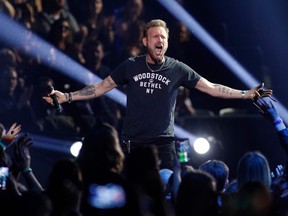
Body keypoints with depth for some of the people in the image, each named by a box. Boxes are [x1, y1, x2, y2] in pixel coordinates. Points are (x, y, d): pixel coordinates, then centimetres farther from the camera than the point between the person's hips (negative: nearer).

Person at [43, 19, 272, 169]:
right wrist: (67, 97, -3)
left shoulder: (177, 69, 0)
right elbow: (101, 87, 6)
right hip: (132, 142, 0)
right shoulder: (130, 66, 2)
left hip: (163, 143, 0)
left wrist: (245, 94, -8)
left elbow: (211, 87, 1)